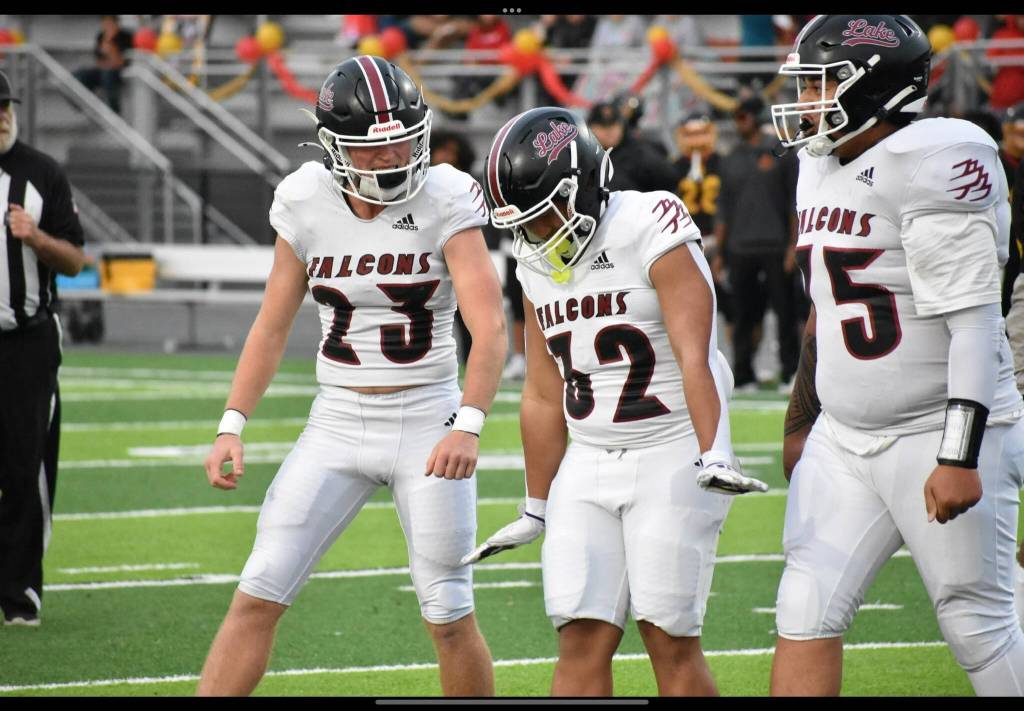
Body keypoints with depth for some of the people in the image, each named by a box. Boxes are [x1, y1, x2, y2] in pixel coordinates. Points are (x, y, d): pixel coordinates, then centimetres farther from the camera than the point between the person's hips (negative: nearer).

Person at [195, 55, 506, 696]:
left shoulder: (446, 203, -11)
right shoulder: (307, 204, -1)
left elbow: (489, 328, -21)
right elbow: (273, 326, 10)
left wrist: (468, 426, -35)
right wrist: (232, 427, 2)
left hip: (427, 423, -3)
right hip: (337, 425, 3)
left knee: (449, 618, 0)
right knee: (258, 598, -5)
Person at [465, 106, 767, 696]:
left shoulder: (651, 232, -13)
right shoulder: (538, 264, 8)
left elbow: (693, 356, -22)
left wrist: (713, 458, -34)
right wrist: (536, 510, 18)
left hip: (673, 457, -6)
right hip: (588, 465, 6)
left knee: (670, 640, -8)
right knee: (582, 640, -4)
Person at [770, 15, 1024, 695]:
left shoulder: (931, 163, -17)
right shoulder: (825, 167, 11)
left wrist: (960, 457, -25)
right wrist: (803, 422, 25)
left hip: (937, 433, -8)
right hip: (845, 436, 8)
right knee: (806, 613, 2)